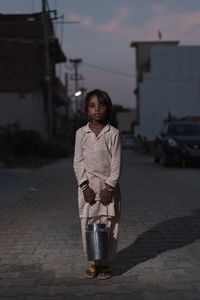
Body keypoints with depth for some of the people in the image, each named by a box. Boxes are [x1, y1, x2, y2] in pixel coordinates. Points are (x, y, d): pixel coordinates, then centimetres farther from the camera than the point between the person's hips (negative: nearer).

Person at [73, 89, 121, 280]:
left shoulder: (113, 133, -4)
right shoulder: (81, 133, 1)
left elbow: (116, 163, -4)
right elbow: (78, 162, 1)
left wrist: (109, 187, -10)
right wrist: (85, 186, -6)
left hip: (108, 185, -1)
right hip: (88, 185, 1)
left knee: (108, 223, 1)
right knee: (88, 223, 3)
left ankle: (106, 262, 15)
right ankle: (94, 261, 16)